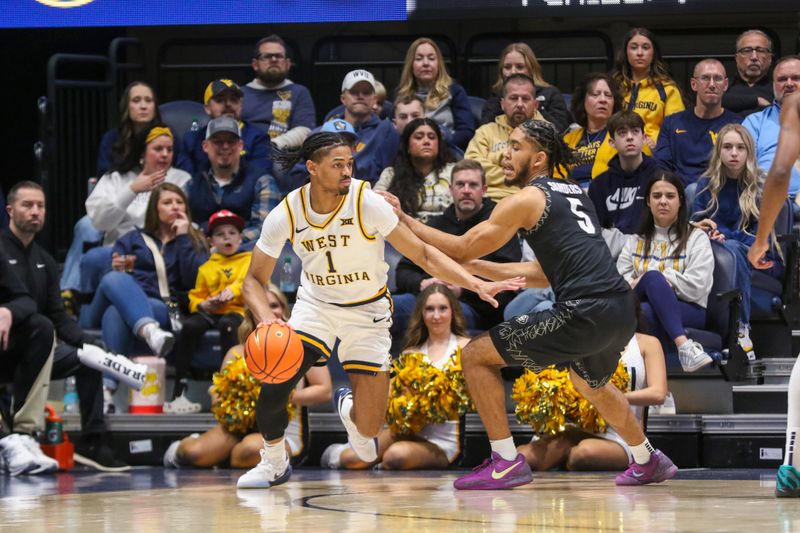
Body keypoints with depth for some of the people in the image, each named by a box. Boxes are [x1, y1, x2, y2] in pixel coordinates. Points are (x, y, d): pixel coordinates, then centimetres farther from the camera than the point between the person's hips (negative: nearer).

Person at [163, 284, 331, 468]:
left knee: (252, 448, -39)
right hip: (241, 429, 3)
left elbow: (324, 391, -6)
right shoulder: (237, 353, 11)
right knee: (193, 452, -23)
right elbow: (217, 397, 8)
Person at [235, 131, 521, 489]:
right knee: (274, 383, -24)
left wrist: (475, 284, -29)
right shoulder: (285, 215, -16)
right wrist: (266, 320, -27)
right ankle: (274, 463, 6)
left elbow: (422, 254, -18)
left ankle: (350, 408, 36)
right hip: (315, 305, 1)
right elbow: (255, 279, -7)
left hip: (367, 312, -1)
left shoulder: (367, 203, -23)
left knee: (368, 430, -5)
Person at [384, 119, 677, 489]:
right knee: (589, 382, 39)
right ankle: (648, 462, 48)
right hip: (622, 310, 9)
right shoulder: (572, 194, 23)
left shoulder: (527, 200, -2)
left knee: (475, 356, 1)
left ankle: (506, 462, 0)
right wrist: (478, 267, 26)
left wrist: (404, 220, 7)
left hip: (585, 313, -9)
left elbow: (460, 250, -2)